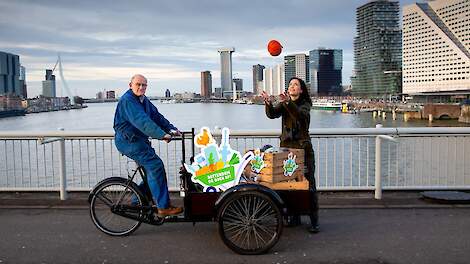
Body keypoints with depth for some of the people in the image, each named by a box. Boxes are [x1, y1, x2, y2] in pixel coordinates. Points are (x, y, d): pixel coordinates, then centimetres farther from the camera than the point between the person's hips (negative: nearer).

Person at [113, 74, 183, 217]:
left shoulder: (144, 100, 14)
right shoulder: (127, 100, -17)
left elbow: (156, 116, 9)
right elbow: (142, 121, -29)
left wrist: (171, 129, -5)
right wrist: (162, 135, -36)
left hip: (139, 140, 10)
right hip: (128, 141, -10)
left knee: (152, 170, 9)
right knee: (156, 165, -18)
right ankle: (163, 207, -17)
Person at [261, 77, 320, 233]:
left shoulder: (305, 104, 2)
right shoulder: (283, 104, 11)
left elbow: (300, 115, -22)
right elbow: (272, 114, -9)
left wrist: (288, 102, -39)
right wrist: (268, 103, -29)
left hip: (303, 147, -3)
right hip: (286, 147, 3)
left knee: (309, 183, -5)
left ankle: (314, 220, 0)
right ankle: (294, 216, 18)